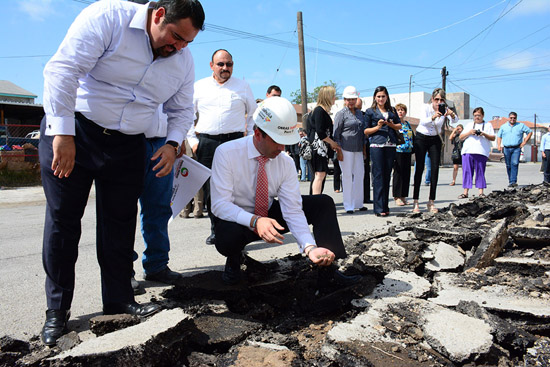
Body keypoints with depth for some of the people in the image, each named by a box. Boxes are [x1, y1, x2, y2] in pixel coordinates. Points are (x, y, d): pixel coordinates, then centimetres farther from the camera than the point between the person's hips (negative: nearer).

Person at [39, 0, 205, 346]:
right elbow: (62, 70, -20)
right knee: (62, 220, 1)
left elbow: (182, 110, 15)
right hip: (73, 131, -4)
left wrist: (172, 143, -4)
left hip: (127, 147, 5)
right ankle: (57, 311, 13)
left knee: (120, 223, 5)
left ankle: (119, 300, 18)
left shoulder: (183, 61, 3)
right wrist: (63, 133, -24)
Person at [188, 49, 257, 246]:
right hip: (207, 143, 1)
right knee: (209, 188, 1)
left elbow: (254, 115, 17)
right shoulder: (199, 86, 13)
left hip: (235, 141, -1)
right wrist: (192, 140, 6)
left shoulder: (243, 86, 12)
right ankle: (216, 229, 13)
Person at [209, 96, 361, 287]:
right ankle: (234, 259, -4)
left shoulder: (286, 163, -11)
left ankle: (329, 267, -12)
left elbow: (293, 210, -16)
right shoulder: (226, 153, -21)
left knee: (323, 203, -10)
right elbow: (220, 204, -26)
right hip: (236, 220, -4)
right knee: (229, 236, -40)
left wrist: (310, 247, -31)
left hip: (270, 216, 4)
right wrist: (255, 221, -43)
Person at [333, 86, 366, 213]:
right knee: (347, 176, -3)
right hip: (346, 149, -6)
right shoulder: (341, 114, -2)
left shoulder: (359, 113, 16)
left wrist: (364, 146, 17)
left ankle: (358, 203, 19)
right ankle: (348, 206, 4)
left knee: (359, 174, 7)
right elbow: (336, 133, -5)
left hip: (358, 149, 6)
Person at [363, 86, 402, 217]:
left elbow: (399, 126, 19)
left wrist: (391, 124, -1)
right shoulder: (370, 111, 6)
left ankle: (385, 206, 13)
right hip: (377, 145, -4)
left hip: (391, 146, 4)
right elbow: (366, 131, 4)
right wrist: (378, 126, -10)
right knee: (378, 176, -8)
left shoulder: (392, 110, 17)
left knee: (387, 176, 6)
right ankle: (379, 208, -6)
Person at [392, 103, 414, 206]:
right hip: (397, 151, -6)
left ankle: (403, 196, 13)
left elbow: (413, 137, 23)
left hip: (407, 152, 6)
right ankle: (397, 197, 0)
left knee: (406, 174, 6)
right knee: (398, 173, -5)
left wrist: (412, 150, 16)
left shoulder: (407, 124, 18)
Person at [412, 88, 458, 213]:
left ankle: (431, 202, 1)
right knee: (419, 168, -8)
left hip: (435, 140, 3)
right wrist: (433, 117, -55)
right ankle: (415, 202, -7)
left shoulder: (444, 109, -9)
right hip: (421, 138, -3)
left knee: (435, 168, -5)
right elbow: (423, 121, -35)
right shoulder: (426, 107, -16)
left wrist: (452, 115, -49)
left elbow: (455, 120, -27)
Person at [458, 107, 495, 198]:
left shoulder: (488, 125, 16)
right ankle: (465, 192, 0)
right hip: (467, 151, 2)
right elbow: (461, 137, 15)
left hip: (481, 152, -2)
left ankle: (481, 192, 2)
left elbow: (493, 138, 8)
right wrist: (469, 133, -2)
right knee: (467, 172, -2)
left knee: (480, 172, -2)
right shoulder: (469, 125, 22)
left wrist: (484, 134, -9)